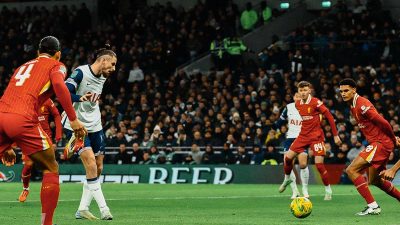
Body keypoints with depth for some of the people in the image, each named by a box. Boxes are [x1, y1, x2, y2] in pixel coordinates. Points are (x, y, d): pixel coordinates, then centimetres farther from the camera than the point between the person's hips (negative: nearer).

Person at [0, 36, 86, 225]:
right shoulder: (56, 66, 17)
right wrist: (73, 119, -8)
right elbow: (59, 85, -8)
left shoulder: (23, 66, 34)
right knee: (51, 170, 11)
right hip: (22, 119, -5)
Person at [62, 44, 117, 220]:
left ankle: (82, 209, 12)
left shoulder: (102, 78, 9)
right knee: (91, 165, -17)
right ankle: (103, 209, -15)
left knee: (98, 168, 4)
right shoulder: (81, 72, -16)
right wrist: (81, 98, -39)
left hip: (94, 126, 8)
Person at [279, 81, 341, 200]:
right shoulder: (297, 104, 4)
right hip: (303, 135, 6)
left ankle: (328, 190, 2)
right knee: (288, 157, -3)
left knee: (319, 164, -13)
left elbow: (329, 117, -11)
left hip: (316, 136, -6)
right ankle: (287, 178, 24)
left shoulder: (316, 102, -14)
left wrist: (335, 135, -11)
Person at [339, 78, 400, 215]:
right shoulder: (353, 106, 13)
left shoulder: (362, 105, -18)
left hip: (381, 143, -10)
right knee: (375, 180, 21)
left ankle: (372, 206, -17)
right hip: (377, 143, 10)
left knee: (351, 170, -16)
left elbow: (383, 123, -19)